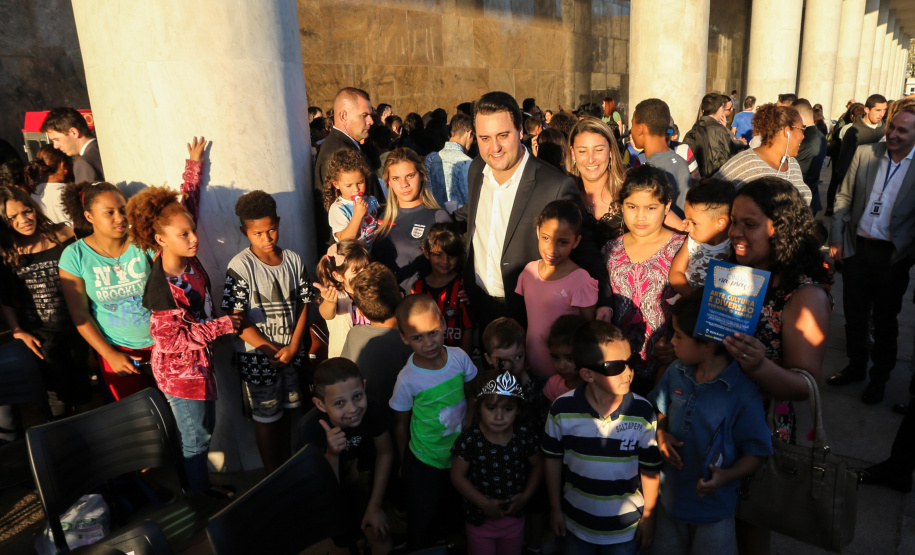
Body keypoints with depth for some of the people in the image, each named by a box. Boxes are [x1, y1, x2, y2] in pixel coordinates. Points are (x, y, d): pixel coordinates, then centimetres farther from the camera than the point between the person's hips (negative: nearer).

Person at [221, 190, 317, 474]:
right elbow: (237, 319, -15)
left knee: (286, 408, 18)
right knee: (267, 417, 9)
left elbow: (304, 305, 2)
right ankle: (273, 476, 26)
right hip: (257, 356, -4)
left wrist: (293, 347, -9)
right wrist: (273, 350, -14)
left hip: (290, 352, 4)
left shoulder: (293, 260, 0)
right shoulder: (240, 266, -14)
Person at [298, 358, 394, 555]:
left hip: (359, 465, 1)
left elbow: (385, 453, -11)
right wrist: (332, 454, -46)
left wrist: (374, 506, -6)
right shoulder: (310, 427, -37)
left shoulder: (373, 408, -31)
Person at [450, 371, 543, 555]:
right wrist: (485, 503, -16)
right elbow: (457, 476, -14)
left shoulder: (524, 436, -13)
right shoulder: (469, 440, -20)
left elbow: (537, 465, 3)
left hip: (514, 517, 2)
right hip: (480, 519, -2)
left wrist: (526, 495, -7)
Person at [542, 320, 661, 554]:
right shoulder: (563, 409, -19)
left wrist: (648, 516, 2)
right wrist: (555, 509, 3)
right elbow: (553, 459, -4)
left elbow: (650, 468, -6)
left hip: (626, 528, 0)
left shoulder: (642, 412, -19)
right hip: (576, 523, 1)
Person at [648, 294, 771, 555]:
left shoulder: (743, 393, -23)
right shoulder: (676, 372, -7)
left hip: (714, 506, -4)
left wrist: (727, 476, -30)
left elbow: (757, 451, -15)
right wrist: (661, 434, -11)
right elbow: (658, 411, 9)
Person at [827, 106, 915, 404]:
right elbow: (844, 197, 4)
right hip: (857, 248, 3)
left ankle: (880, 377, 31)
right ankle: (856, 366, 35)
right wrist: (837, 239, 0)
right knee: (853, 313, 15)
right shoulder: (865, 153, -1)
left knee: (885, 320, 13)